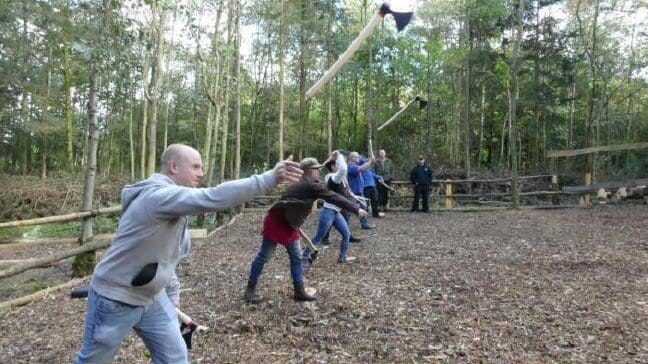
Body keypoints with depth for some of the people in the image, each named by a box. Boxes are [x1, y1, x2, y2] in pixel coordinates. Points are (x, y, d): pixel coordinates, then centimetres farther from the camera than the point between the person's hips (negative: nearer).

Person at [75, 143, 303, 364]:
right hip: (114, 299, -8)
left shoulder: (175, 201, 4)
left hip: (153, 299, 8)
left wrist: (172, 291, 11)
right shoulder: (158, 195, -27)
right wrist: (271, 178, -44)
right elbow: (214, 198, -41)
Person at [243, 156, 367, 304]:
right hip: (276, 222, -10)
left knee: (296, 257, 9)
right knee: (265, 256, 0)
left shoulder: (302, 184, 11)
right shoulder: (311, 186, -18)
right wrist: (357, 210, -16)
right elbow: (334, 198, -18)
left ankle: (299, 291, 15)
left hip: (288, 224, 10)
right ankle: (250, 290, 11)